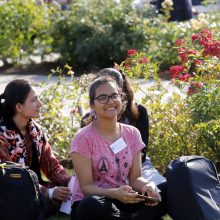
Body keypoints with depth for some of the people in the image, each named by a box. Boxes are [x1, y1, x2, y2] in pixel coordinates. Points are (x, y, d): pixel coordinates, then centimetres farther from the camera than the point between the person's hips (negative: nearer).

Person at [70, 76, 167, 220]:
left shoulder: (132, 134, 5)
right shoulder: (83, 138, -10)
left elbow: (135, 178, 3)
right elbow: (86, 187, -13)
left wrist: (148, 186, -21)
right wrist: (114, 193, -32)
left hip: (123, 201, 4)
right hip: (93, 204, -4)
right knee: (93, 205, -40)